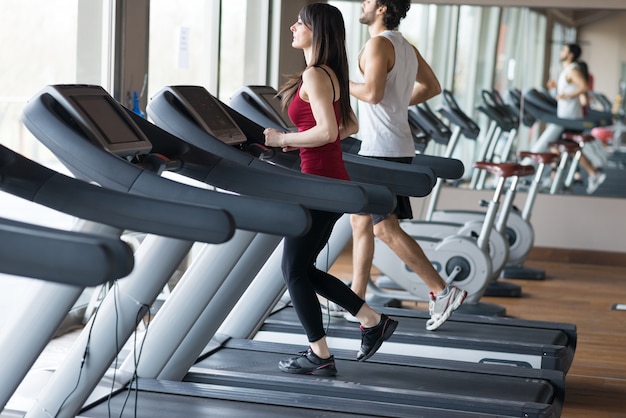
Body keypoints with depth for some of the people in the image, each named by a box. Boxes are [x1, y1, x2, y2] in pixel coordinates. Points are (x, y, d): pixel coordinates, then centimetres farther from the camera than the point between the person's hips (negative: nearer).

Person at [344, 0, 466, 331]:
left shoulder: (378, 44, -14)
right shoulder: (407, 48, 14)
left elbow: (373, 92, -26)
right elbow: (432, 87, 23)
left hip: (382, 151, -10)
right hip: (395, 148, 10)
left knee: (385, 229, -7)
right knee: (360, 220, 14)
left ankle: (442, 291, -6)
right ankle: (356, 300, 18)